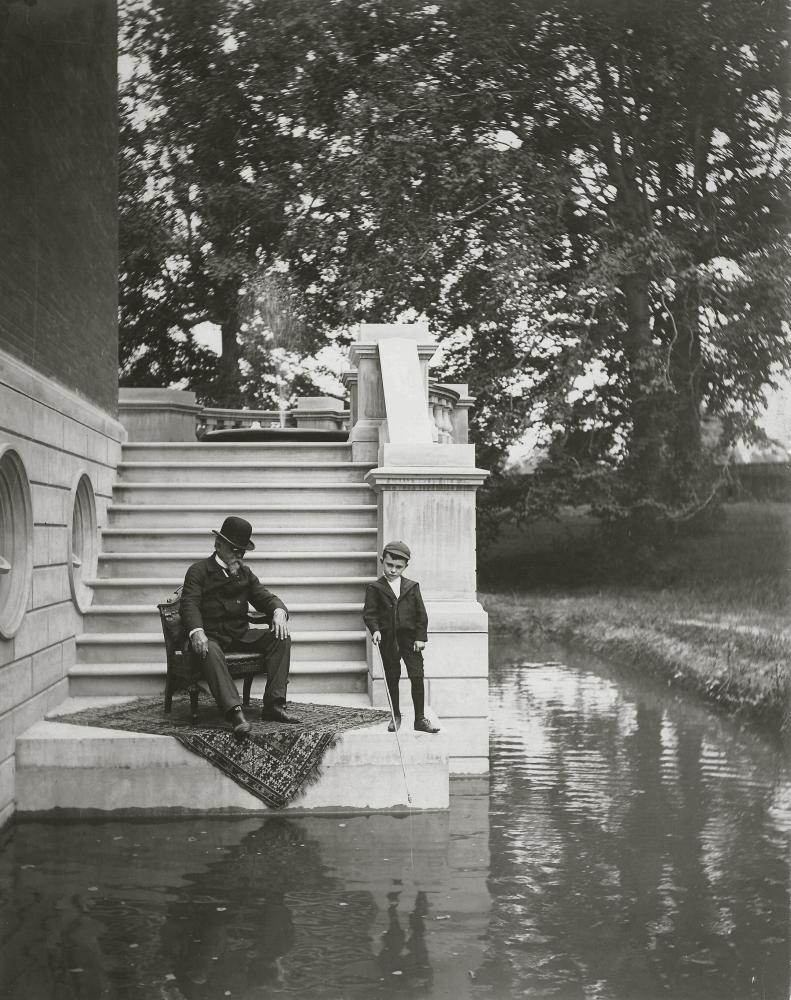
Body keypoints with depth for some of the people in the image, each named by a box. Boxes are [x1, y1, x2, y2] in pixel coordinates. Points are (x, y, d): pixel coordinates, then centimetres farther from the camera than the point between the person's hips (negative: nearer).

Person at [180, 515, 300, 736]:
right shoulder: (198, 571, 3)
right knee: (210, 652, -39)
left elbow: (265, 597, 13)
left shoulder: (245, 573, 21)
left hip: (241, 635, 5)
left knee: (281, 638, -17)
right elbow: (190, 604, -11)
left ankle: (274, 705, -24)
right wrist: (196, 632, -32)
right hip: (211, 636, -5)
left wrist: (279, 612, -14)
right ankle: (235, 712, -52)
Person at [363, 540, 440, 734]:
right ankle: (395, 716, 23)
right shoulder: (375, 588, 3)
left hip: (409, 637, 1)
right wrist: (375, 630, -21)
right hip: (387, 639, 0)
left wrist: (421, 637, -2)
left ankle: (420, 718, 1)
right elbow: (369, 613, -4)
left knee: (417, 676, -6)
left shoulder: (412, 587, 8)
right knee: (392, 679, 8)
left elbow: (421, 614, 6)